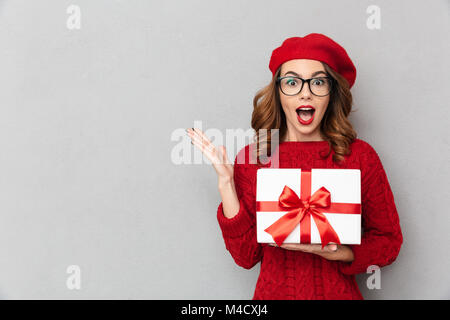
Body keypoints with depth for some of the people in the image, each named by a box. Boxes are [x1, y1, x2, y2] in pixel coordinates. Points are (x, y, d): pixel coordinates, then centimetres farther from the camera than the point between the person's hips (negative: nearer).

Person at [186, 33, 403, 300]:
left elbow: (389, 239, 4)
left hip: (339, 292, 0)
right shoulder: (250, 158, -4)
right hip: (274, 292, 0)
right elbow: (246, 256, -5)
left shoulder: (359, 155, -5)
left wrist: (342, 254, -13)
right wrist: (226, 182, -13)